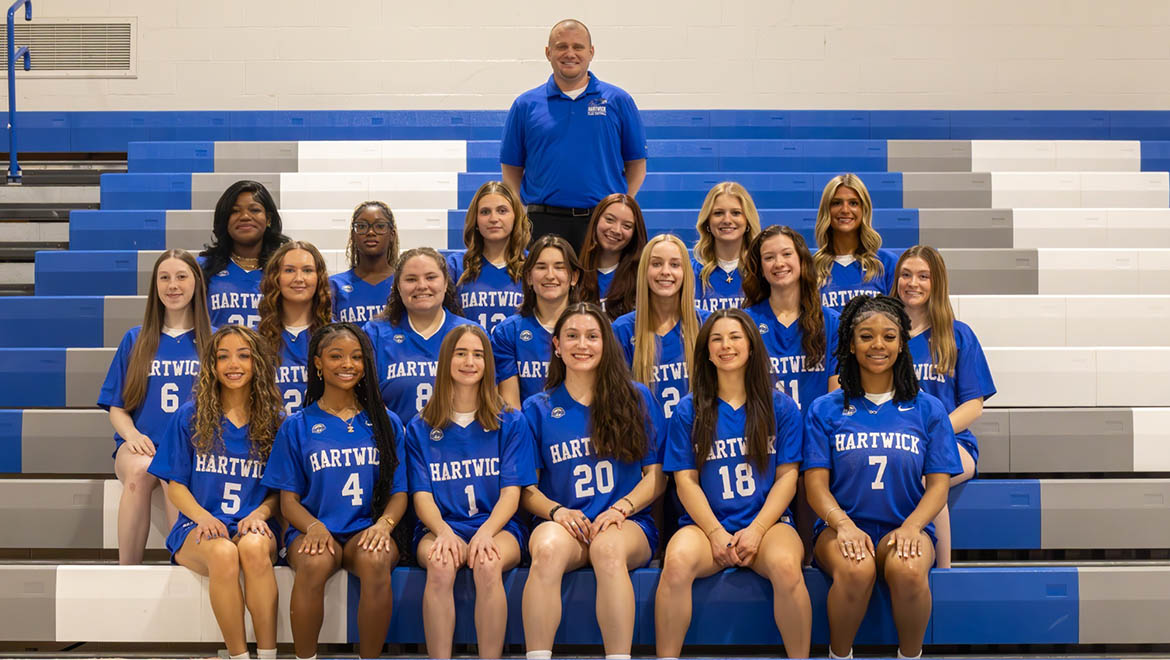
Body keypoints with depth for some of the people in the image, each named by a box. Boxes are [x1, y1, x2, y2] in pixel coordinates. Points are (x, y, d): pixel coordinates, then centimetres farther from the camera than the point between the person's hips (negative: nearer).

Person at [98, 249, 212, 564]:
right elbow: (117, 407, 15)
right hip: (142, 446, 2)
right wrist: (132, 435, -7)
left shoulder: (213, 341, 12)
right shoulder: (135, 340, 17)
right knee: (139, 472, -35)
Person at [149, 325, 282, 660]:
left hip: (254, 525, 1)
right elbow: (175, 485, 7)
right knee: (223, 553, -37)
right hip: (199, 526, 0)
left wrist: (259, 513, -11)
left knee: (254, 547, -37)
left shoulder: (272, 422, 9)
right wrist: (203, 517, -12)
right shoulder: (190, 416, 7)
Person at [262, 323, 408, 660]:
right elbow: (289, 499, 7)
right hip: (314, 528, 0)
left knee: (375, 561, -35)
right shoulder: (297, 426, 10)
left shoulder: (386, 423, 13)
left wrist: (383, 524, -12)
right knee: (314, 563, -35)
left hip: (367, 530, 0)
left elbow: (399, 492, 11)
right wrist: (313, 527, -15)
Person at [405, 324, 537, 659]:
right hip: (439, 527, 1)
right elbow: (422, 496, 5)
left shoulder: (511, 423, 11)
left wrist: (486, 531, -18)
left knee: (488, 563, -35)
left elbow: (511, 493, 2)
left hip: (497, 526, 0)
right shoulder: (420, 428, 13)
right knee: (440, 563, -34)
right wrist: (444, 532, -17)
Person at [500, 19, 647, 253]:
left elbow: (636, 163, 9)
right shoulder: (526, 105, 8)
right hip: (544, 224, 0)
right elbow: (511, 167, 11)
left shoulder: (618, 101, 7)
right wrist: (521, 214, -1)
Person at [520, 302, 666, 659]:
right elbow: (527, 488, 10)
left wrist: (620, 509, -9)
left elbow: (656, 476, 8)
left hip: (628, 524, 0)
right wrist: (557, 511, -10)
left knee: (608, 548, -36)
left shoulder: (637, 399, 9)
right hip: (565, 523, 1)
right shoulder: (537, 409, 12)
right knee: (548, 549, -35)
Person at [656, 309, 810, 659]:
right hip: (706, 522, 0)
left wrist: (756, 530, -10)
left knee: (786, 565, -34)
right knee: (677, 561, -33)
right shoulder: (689, 410, 8)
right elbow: (686, 479, 4)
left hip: (767, 521, 0)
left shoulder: (780, 407, 9)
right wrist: (717, 533, -10)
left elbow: (787, 476, 4)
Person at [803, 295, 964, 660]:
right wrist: (844, 525, -18)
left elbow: (939, 483, 5)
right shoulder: (825, 410, 8)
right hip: (842, 526, 0)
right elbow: (816, 483, 2)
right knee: (857, 569, -34)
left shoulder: (928, 409, 10)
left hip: (906, 527, 1)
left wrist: (911, 527, -15)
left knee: (908, 570, -33)